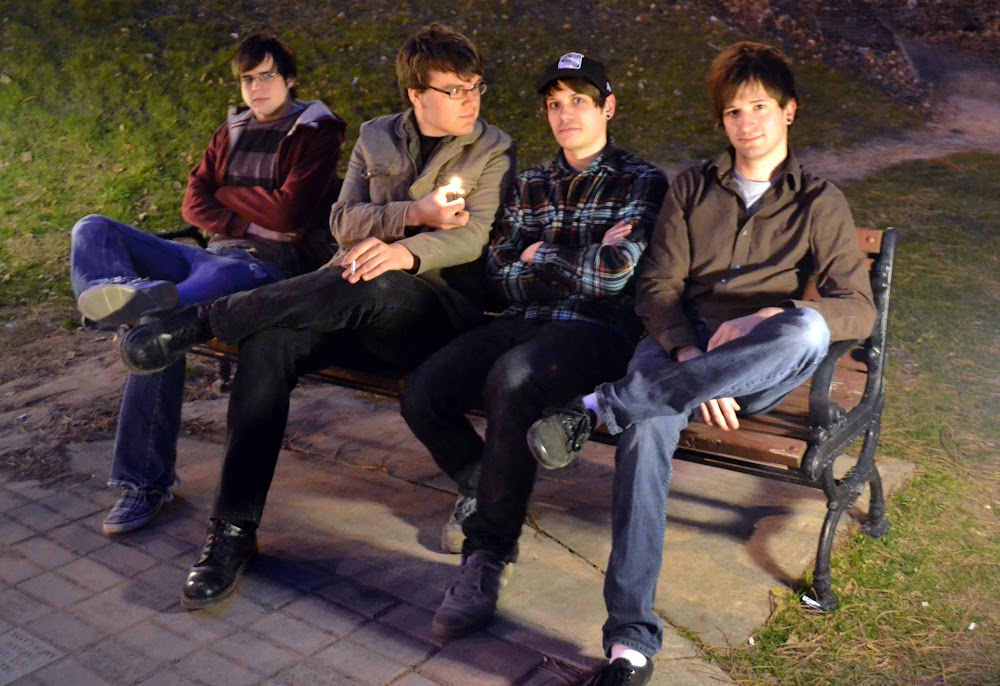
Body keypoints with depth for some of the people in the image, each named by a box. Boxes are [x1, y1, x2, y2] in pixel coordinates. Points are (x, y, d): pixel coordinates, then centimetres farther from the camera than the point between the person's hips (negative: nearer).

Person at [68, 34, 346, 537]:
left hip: (268, 266, -7)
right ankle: (127, 300, -42)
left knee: (161, 326, -39)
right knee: (93, 229, -14)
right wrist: (244, 223, -6)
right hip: (213, 253, 7)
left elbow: (289, 212, -10)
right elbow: (194, 204, 14)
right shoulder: (232, 132, 23)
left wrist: (226, 193, 4)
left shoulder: (317, 133, 4)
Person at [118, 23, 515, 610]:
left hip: (435, 309, -3)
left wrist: (405, 251, -29)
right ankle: (235, 529, -20)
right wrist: (415, 213, -10)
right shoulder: (376, 139, 19)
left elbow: (473, 236, -9)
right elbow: (343, 221, 7)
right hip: (356, 305, 3)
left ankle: (197, 321, -25)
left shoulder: (493, 151, 8)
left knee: (370, 290, -40)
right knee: (270, 344, -29)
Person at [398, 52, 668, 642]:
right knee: (422, 394, -21)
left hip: (597, 330, -5)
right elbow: (502, 276, 8)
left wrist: (543, 255, 3)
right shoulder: (532, 185, 21)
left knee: (512, 379, -38)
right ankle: (486, 488, 12)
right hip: (524, 324, 5)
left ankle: (490, 552, -20)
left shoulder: (642, 183, 5)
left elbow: (614, 276, -10)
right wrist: (583, 264, -3)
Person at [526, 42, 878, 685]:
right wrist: (690, 357, -15)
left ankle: (601, 406, -35)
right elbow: (658, 286, 5)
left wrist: (769, 317, -17)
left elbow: (859, 308, 2)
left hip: (759, 368, 0)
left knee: (809, 331, -37)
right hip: (680, 350, 1)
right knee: (647, 425, -35)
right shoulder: (693, 188, 17)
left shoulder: (820, 203, 13)